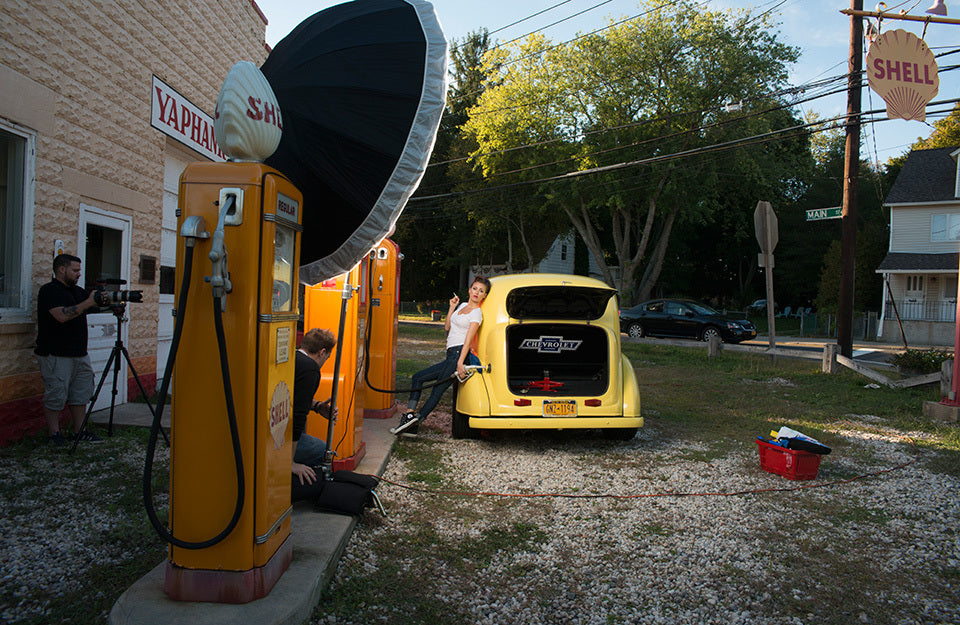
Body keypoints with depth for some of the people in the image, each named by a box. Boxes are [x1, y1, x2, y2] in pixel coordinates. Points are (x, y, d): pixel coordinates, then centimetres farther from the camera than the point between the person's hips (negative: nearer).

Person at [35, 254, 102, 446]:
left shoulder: (77, 291, 16)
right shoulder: (49, 291, -9)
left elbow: (96, 305, 18)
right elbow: (62, 315, -23)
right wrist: (88, 303, -22)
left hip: (80, 354, 8)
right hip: (56, 355, -8)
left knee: (81, 394, 10)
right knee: (56, 396, -2)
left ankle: (79, 430, 18)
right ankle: (53, 433, 8)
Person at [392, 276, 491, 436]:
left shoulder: (477, 313, -4)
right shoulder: (461, 306, 20)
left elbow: (468, 339, -14)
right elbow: (447, 327, 20)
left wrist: (460, 363, -22)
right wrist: (452, 307, 11)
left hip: (459, 353, -9)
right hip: (451, 356, 9)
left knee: (437, 390, -12)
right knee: (418, 377, 6)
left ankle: (415, 420, -14)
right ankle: (409, 414, -1)